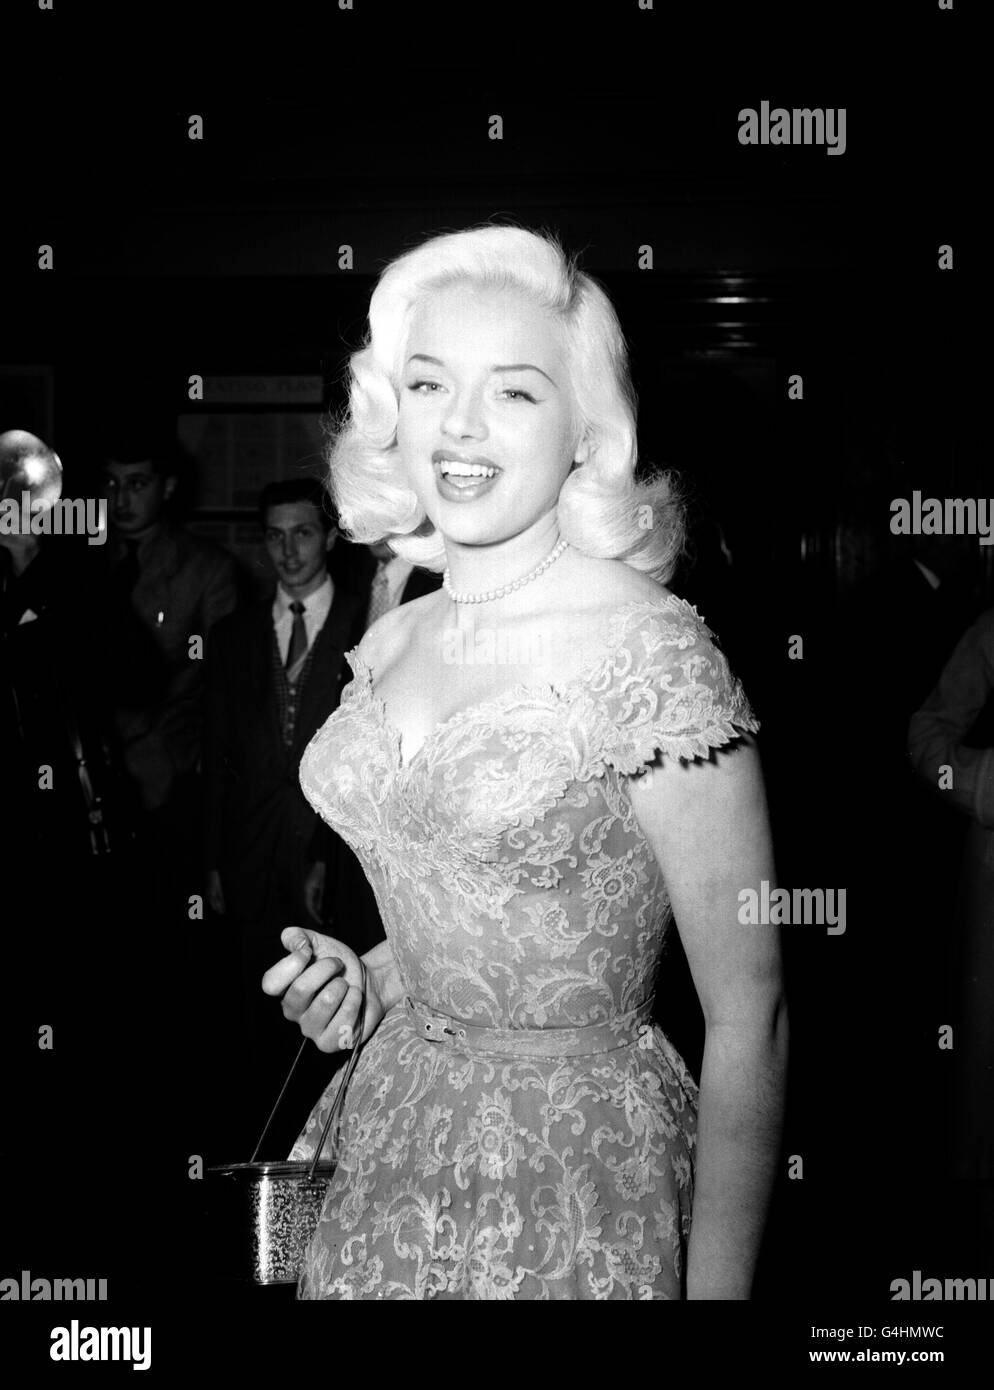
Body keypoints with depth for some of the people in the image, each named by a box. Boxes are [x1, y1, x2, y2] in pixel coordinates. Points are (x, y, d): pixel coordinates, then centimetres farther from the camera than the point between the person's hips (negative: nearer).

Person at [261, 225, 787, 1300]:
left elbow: (748, 1018, -17)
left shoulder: (651, 654, -19)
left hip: (575, 1177, -6)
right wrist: (365, 980, -3)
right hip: (389, 1138, 6)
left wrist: (718, 1286, -18)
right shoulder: (392, 643, 1)